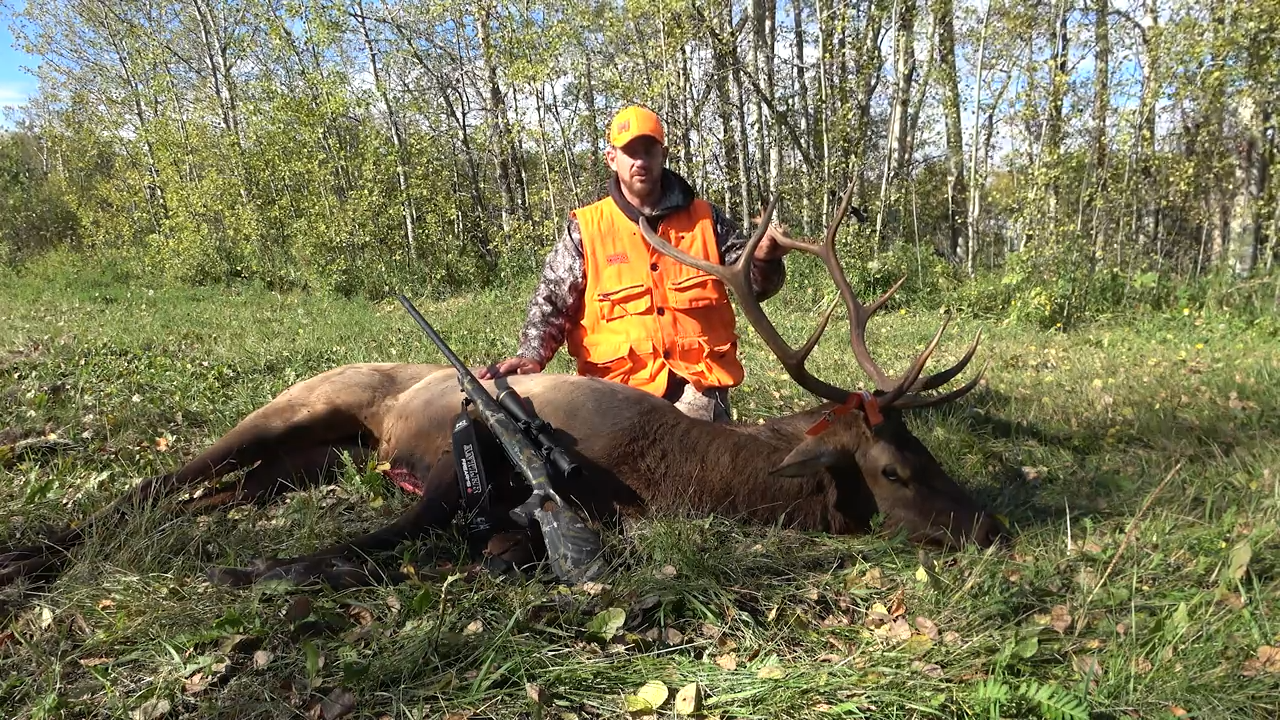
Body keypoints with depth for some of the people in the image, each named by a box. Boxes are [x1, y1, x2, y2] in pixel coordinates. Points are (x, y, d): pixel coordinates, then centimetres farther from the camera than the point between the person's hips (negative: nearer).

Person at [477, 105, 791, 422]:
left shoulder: (705, 219, 9)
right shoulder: (586, 228, 5)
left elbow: (752, 283, 12)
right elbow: (551, 301, 3)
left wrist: (764, 260, -12)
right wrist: (531, 355, -15)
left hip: (697, 386, 1)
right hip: (621, 387, -1)